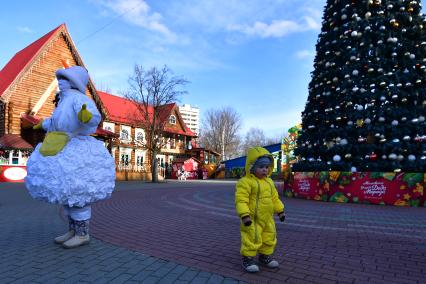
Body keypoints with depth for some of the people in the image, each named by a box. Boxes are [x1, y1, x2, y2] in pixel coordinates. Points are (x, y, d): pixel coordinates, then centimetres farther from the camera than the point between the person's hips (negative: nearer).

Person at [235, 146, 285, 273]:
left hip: (267, 218, 8)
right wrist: (244, 215, -29)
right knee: (252, 239, -4)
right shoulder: (245, 182, -18)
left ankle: (265, 256, 36)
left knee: (269, 238, 17)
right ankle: (248, 259, 14)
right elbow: (241, 200, -23)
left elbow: (275, 198, 18)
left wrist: (280, 210, 19)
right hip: (253, 219, -7)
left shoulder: (269, 182, 9)